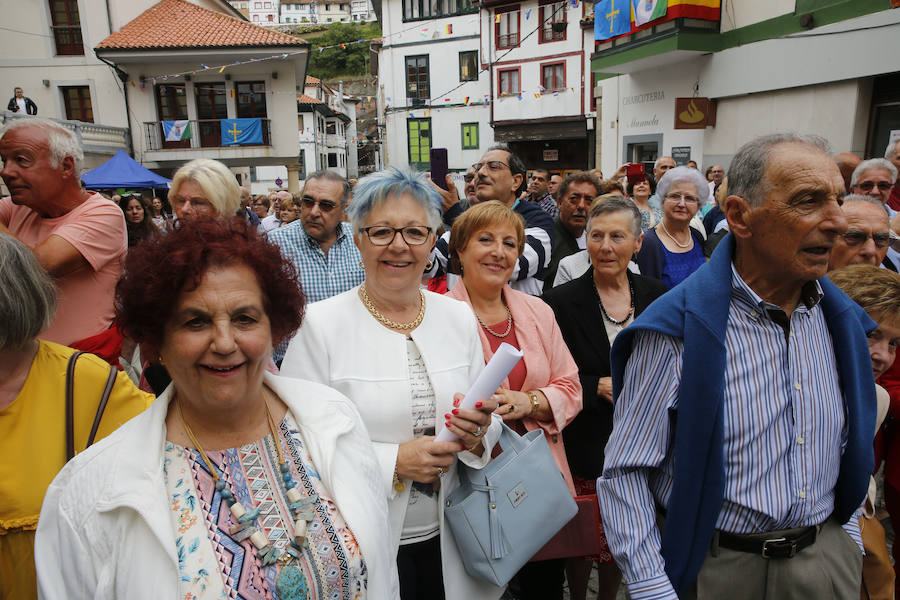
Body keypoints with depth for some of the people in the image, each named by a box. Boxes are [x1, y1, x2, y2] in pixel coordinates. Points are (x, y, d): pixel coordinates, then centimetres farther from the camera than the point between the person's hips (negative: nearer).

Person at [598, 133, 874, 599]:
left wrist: (848, 537, 11)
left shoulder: (843, 319, -2)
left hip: (827, 560, 6)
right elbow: (625, 471, -18)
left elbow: (850, 444, 12)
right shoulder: (677, 328, -22)